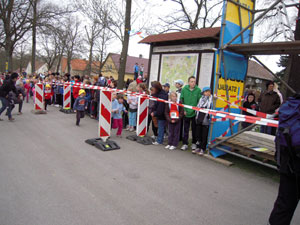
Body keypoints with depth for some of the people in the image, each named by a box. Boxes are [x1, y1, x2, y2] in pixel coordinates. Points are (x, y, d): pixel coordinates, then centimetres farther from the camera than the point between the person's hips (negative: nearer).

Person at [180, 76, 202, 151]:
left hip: (194, 113, -1)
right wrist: (183, 110, -4)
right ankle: (185, 144, 17)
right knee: (185, 129, 7)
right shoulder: (184, 89, -3)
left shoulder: (198, 90, -7)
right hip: (186, 113, 1)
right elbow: (181, 100, 1)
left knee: (194, 129, 11)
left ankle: (194, 143, 27)